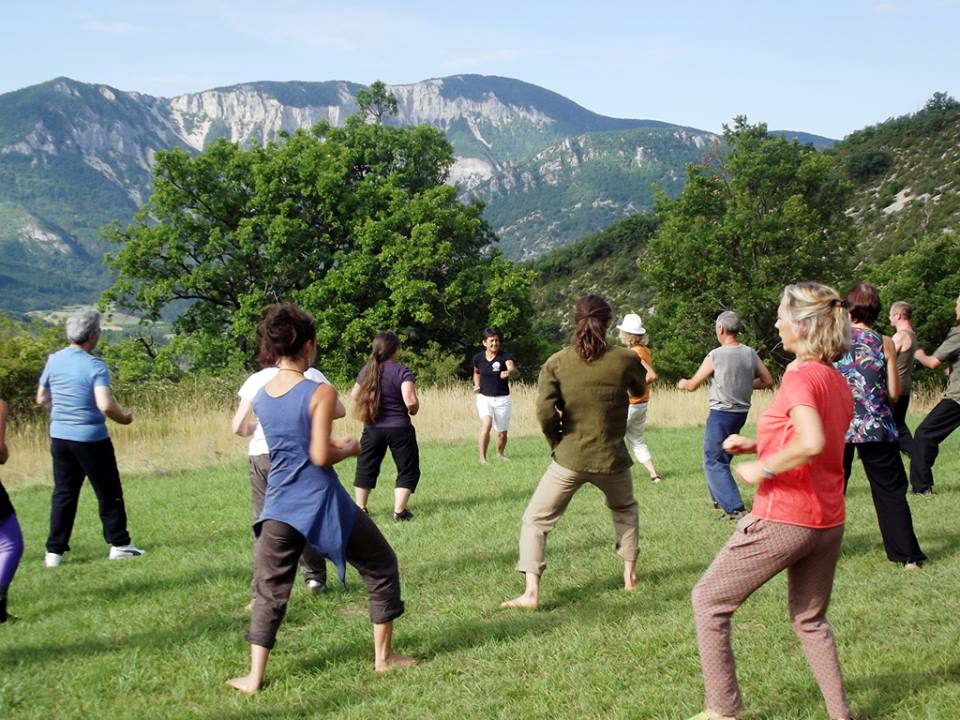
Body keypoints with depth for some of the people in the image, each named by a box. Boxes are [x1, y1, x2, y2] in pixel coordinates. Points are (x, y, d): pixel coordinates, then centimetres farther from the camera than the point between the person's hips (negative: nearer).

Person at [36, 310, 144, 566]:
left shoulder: (53, 361, 2)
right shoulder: (95, 366, -16)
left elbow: (41, 398, 13)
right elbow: (105, 405, -26)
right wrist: (123, 417, -8)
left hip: (60, 436, 6)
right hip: (90, 438, -5)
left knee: (63, 493, 12)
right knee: (109, 492, 8)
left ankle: (54, 551, 10)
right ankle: (119, 544, 14)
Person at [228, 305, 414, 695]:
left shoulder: (261, 397, 6)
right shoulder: (320, 393, -14)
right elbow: (321, 456, -18)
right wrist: (351, 448, 0)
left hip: (279, 506, 5)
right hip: (322, 502, -5)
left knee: (269, 591, 13)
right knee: (381, 565, 16)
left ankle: (254, 678, 9)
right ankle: (384, 656, 22)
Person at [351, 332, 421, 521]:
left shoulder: (367, 370, 2)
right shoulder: (402, 372, -14)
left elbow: (354, 396, 11)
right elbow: (411, 401, -24)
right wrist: (414, 410, -3)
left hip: (372, 428, 4)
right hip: (399, 428, -4)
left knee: (366, 468, 18)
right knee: (408, 469, 8)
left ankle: (360, 509, 22)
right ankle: (399, 511, 1)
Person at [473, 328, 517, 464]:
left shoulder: (505, 356, -11)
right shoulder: (478, 358, -2)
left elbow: (512, 367, -33)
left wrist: (508, 372, -57)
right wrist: (476, 385, 3)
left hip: (502, 398, 0)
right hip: (484, 397, 0)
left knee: (502, 432, 8)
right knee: (486, 424, -24)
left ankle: (500, 454, 37)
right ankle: (482, 457, -16)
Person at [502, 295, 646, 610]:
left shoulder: (556, 362, -7)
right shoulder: (626, 359, -6)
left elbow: (545, 411, -16)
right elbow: (639, 389, 16)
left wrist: (556, 441, 1)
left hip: (569, 458, -2)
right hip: (611, 459, 2)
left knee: (535, 520, 10)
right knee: (625, 510, 32)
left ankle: (531, 593, -1)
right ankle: (630, 575, 34)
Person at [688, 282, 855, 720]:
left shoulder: (799, 377, -17)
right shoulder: (839, 383, 9)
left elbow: (811, 443, -33)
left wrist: (763, 467, -19)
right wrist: (757, 445, 11)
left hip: (781, 520, -8)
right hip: (828, 522, 8)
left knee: (709, 601, 7)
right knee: (809, 618, 25)